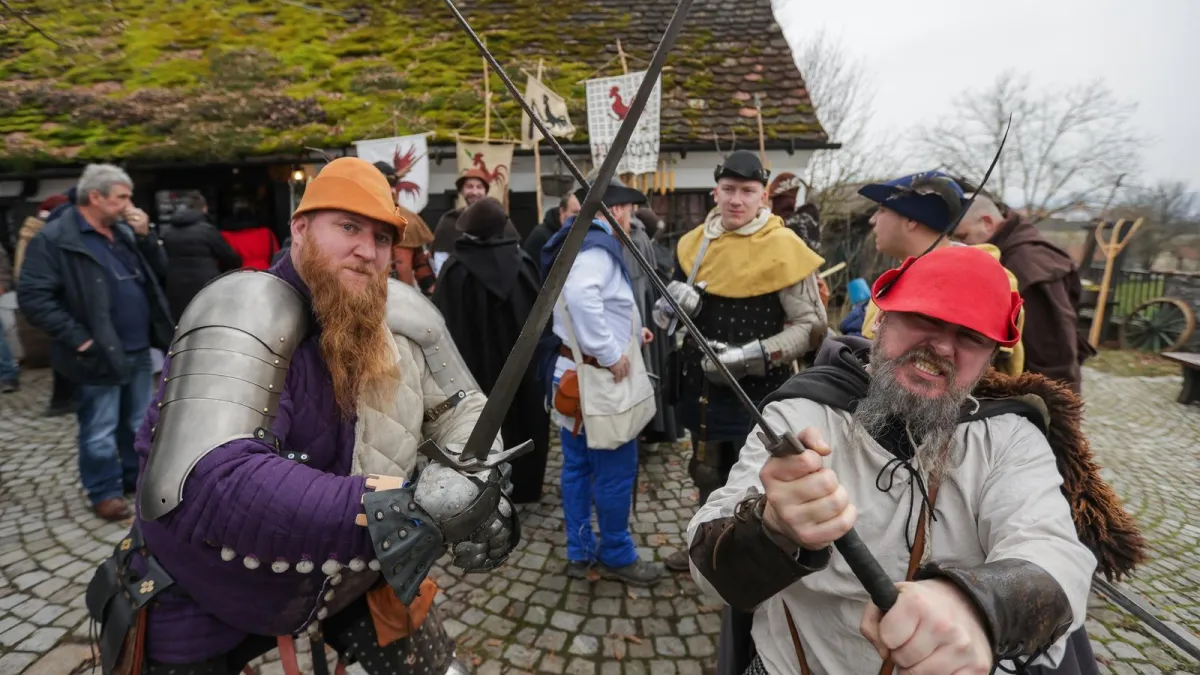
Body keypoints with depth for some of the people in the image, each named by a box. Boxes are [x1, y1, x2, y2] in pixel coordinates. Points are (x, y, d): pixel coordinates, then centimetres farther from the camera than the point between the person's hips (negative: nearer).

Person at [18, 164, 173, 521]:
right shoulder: (54, 238, -11)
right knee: (100, 431, 6)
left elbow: (160, 271, 13)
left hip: (139, 350, 6)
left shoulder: (124, 232, 10)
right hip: (102, 355, -6)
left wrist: (146, 236, -3)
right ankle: (105, 492, 20)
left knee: (140, 423, 18)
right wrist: (78, 339, -16)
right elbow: (33, 297, -13)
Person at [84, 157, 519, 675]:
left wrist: (477, 481, -21)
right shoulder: (246, 314, -30)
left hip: (352, 572, 5)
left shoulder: (404, 314, -13)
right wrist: (403, 509, -48)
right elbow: (200, 486, -43)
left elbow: (459, 405, 0)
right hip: (204, 596, -4)